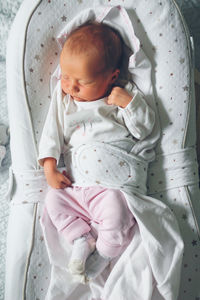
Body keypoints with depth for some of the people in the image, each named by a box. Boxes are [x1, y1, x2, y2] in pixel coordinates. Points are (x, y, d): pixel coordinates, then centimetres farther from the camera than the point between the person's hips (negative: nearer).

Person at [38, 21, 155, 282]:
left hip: (112, 185, -4)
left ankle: (105, 251, 4)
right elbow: (52, 133, 7)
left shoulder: (123, 98, 2)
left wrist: (130, 103, -15)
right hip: (74, 184, 5)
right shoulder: (63, 101, 10)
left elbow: (144, 129, -1)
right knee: (54, 200, -6)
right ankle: (82, 239, 7)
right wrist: (50, 168, -2)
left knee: (117, 212, -24)